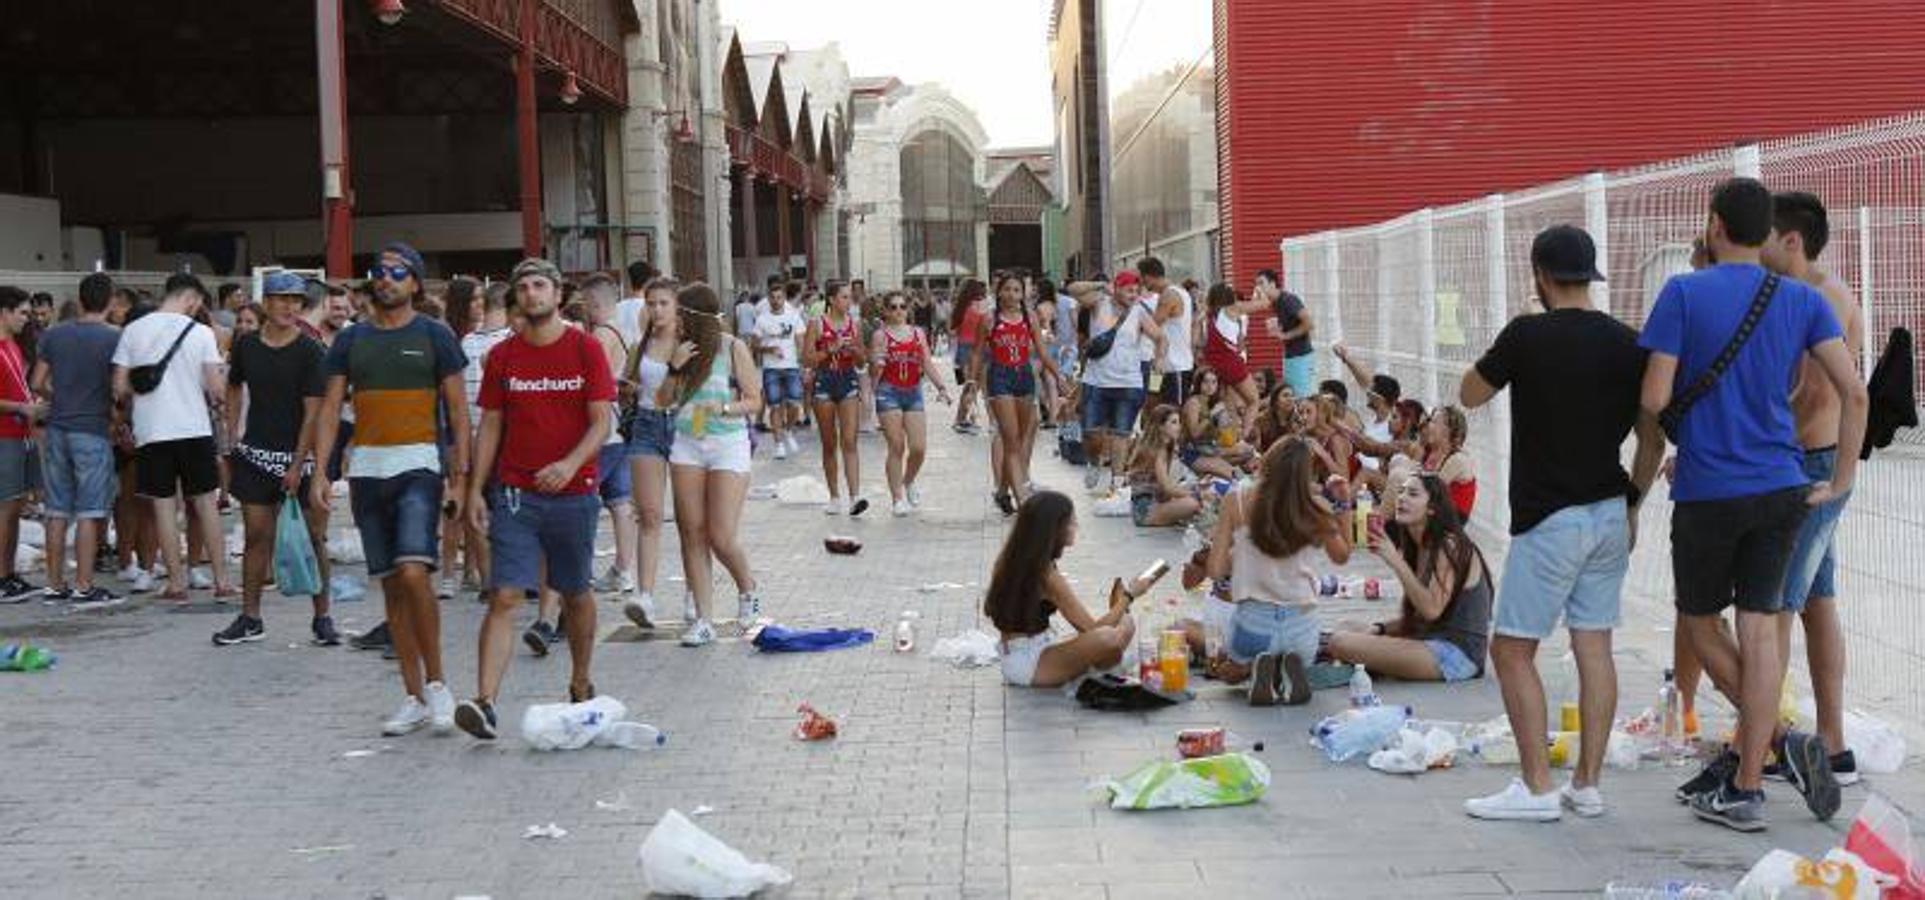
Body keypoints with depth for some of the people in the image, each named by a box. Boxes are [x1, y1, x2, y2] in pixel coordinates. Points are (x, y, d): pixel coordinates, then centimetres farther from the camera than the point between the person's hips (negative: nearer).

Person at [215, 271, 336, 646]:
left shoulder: (311, 351, -7)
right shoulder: (246, 345, 5)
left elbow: (313, 412, -11)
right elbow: (234, 387, 23)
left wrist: (297, 465, -16)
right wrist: (232, 436, 12)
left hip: (300, 454, -3)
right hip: (256, 454, 3)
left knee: (313, 537, -1)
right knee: (256, 535, 5)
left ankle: (322, 617, 8)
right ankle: (250, 618, 13)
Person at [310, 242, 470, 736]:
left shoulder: (433, 336, 2)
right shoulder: (351, 339, 11)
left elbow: (458, 412, 1)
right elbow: (331, 408, 10)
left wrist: (460, 477, -6)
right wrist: (320, 472, -1)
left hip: (418, 465, -4)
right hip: (366, 468, 4)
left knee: (413, 572, -20)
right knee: (391, 585, 6)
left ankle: (436, 682, -6)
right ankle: (414, 697, 13)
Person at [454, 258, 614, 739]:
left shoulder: (586, 348, 0)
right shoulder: (502, 356, 5)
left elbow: (602, 421, -4)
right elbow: (490, 426, 9)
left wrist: (571, 463, -21)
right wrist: (476, 489, 1)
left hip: (574, 491, 0)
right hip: (514, 494, 1)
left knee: (576, 594, 13)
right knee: (504, 597, -9)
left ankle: (581, 686, 32)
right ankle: (485, 702, -17)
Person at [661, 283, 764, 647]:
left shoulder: (733, 348, -3)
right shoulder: (684, 348, 8)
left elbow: (754, 401, -2)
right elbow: (663, 401, 7)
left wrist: (723, 408, -19)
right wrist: (675, 369, -8)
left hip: (727, 444, -4)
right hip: (687, 444, 4)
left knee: (722, 537, -9)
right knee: (692, 535, 0)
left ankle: (748, 590, 22)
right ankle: (703, 620, 5)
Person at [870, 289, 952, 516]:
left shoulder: (918, 333, 11)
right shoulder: (880, 335, -1)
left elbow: (928, 364, 11)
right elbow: (875, 369, -3)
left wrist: (941, 386, 0)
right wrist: (878, 363, -25)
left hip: (913, 393, 4)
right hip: (889, 393, -4)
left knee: (919, 447, -3)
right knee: (896, 446, -6)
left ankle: (908, 482, 27)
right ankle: (897, 498, 1)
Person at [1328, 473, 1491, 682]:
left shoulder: (1450, 547, -13)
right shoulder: (1417, 548, 14)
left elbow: (1431, 610, -22)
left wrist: (1396, 562, -23)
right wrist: (1379, 628, 2)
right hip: (1431, 640, 9)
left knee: (1341, 644, -22)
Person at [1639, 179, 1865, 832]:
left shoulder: (1684, 294, -8)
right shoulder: (1803, 301, 3)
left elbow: (1655, 399, -11)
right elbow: (1855, 394, -2)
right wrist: (1840, 482, 6)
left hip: (1707, 491, -4)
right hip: (1781, 489, 4)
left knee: (1700, 623, 14)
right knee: (1760, 630, 5)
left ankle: (1779, 742, 1)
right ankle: (1744, 788, 5)